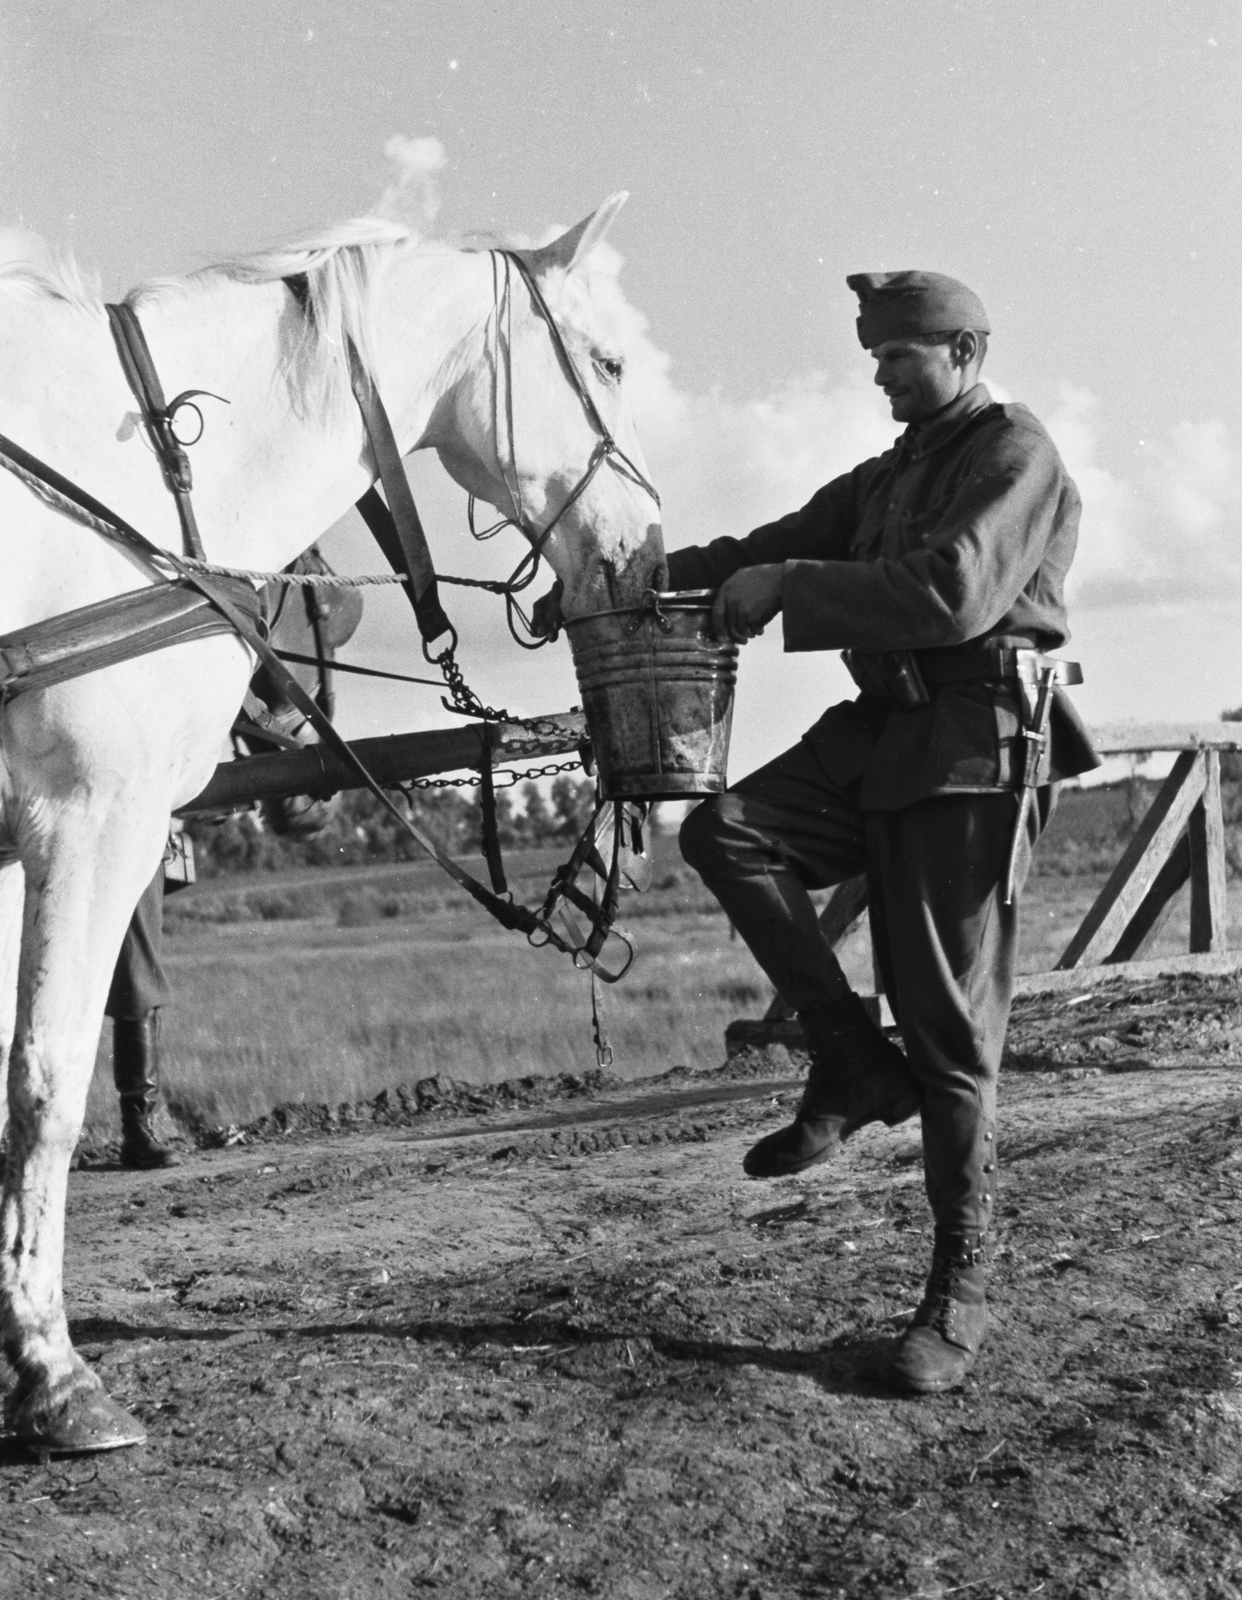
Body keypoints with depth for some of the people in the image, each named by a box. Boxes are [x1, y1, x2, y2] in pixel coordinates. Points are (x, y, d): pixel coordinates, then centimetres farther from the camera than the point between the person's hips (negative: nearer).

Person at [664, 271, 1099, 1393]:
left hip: (977, 750, -8)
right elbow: (776, 544, 18)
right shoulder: (889, 475, 22)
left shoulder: (1018, 457, -5)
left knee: (950, 1025, -6)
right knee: (727, 832, -15)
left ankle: (960, 1292, 5)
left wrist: (788, 585, -19)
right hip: (881, 731, 8)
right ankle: (857, 1068, -4)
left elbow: (955, 591, -21)